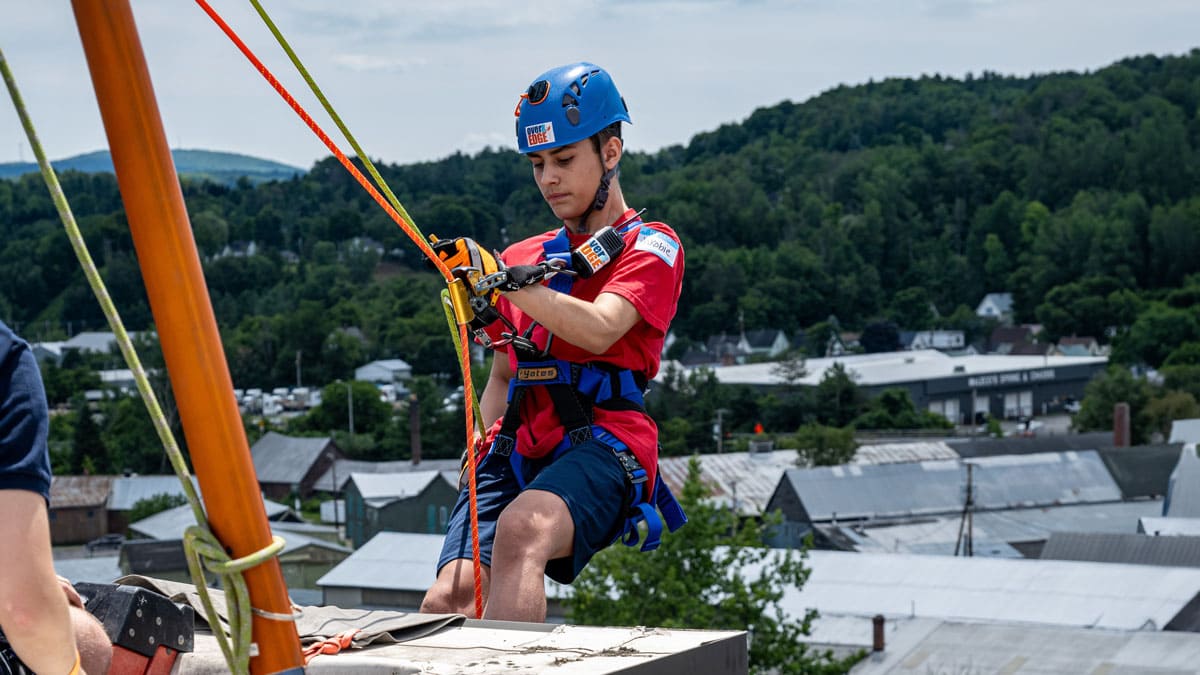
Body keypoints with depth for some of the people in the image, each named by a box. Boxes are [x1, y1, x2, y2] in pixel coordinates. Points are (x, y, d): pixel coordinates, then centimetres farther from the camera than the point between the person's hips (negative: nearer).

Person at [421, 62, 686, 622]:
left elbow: (598, 330, -12)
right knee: (450, 601, -23)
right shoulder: (521, 260, 26)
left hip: (601, 448, -6)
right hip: (518, 451, 6)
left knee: (524, 526, -39)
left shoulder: (651, 248, 8)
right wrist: (482, 446, 12)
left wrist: (504, 281, -26)